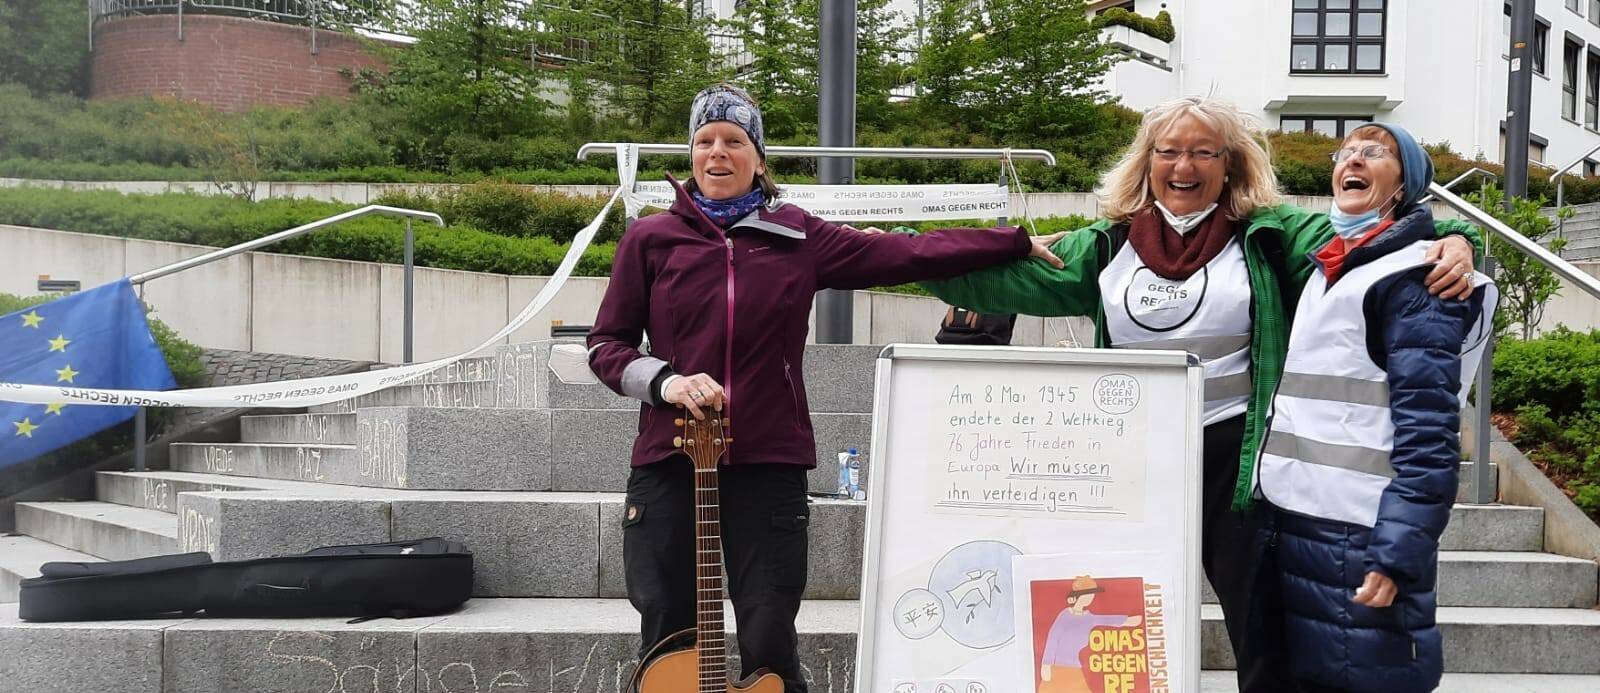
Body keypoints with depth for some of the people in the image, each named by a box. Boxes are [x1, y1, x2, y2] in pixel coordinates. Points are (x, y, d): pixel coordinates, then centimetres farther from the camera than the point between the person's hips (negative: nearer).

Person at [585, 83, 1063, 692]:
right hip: (669, 463, 0)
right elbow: (606, 345, 7)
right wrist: (665, 381, -12)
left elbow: (907, 254, 4)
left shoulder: (797, 238, 6)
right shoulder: (651, 239, 5)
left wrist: (1020, 243, 1)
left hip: (769, 465, 0)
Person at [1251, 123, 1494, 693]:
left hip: (1361, 539, -8)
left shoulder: (1413, 275, -6)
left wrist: (1399, 553, -22)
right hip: (1293, 528, 8)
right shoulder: (1319, 271, 18)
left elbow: (1427, 428, -15)